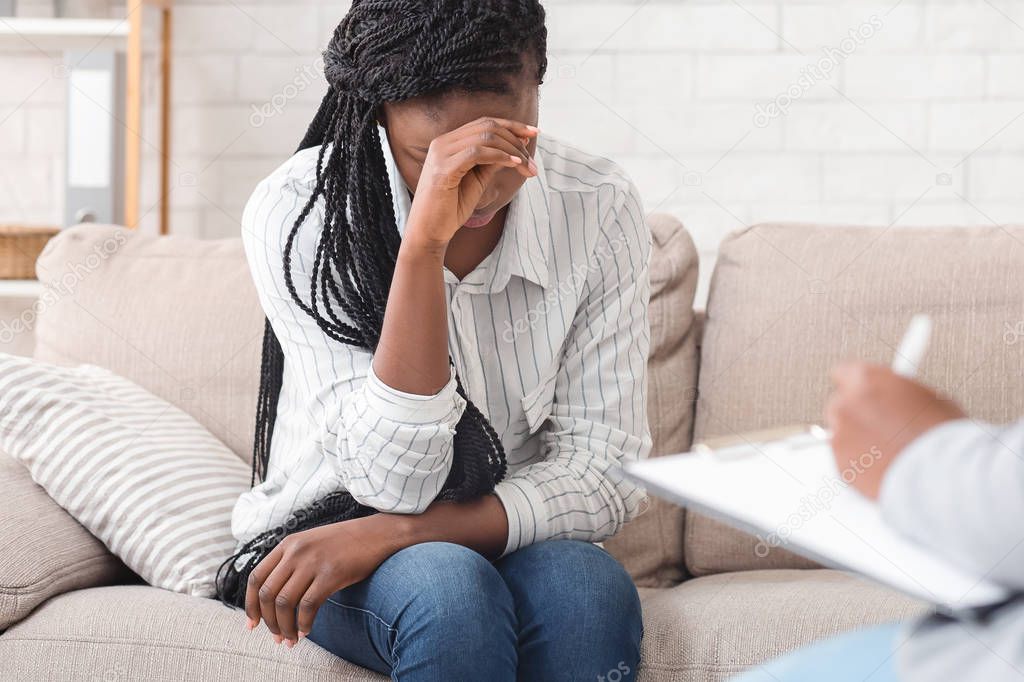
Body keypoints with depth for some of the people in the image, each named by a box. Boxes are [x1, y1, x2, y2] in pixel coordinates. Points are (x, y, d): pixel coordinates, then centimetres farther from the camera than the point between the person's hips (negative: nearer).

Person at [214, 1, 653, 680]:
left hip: (513, 540, 2)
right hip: (320, 544, -2)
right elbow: (393, 480, -25)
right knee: (448, 588, -34)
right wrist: (424, 240, -35)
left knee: (588, 587, -32)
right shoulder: (296, 213, -17)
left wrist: (387, 534, -24)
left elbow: (606, 472, -12)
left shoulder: (601, 209, -10)